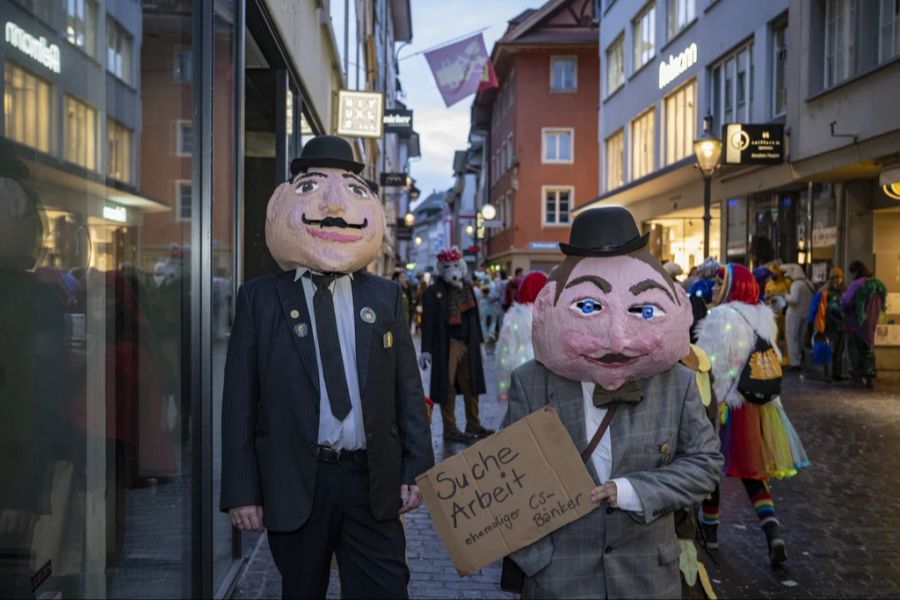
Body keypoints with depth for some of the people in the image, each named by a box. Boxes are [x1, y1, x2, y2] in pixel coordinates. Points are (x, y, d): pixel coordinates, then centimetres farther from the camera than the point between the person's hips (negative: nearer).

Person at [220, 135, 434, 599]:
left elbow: (408, 389, 7)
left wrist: (417, 468, 1)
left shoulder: (385, 297, 6)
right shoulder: (259, 298, 0)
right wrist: (241, 491, -4)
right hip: (294, 481, -1)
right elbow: (240, 399, -1)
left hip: (373, 479, 1)